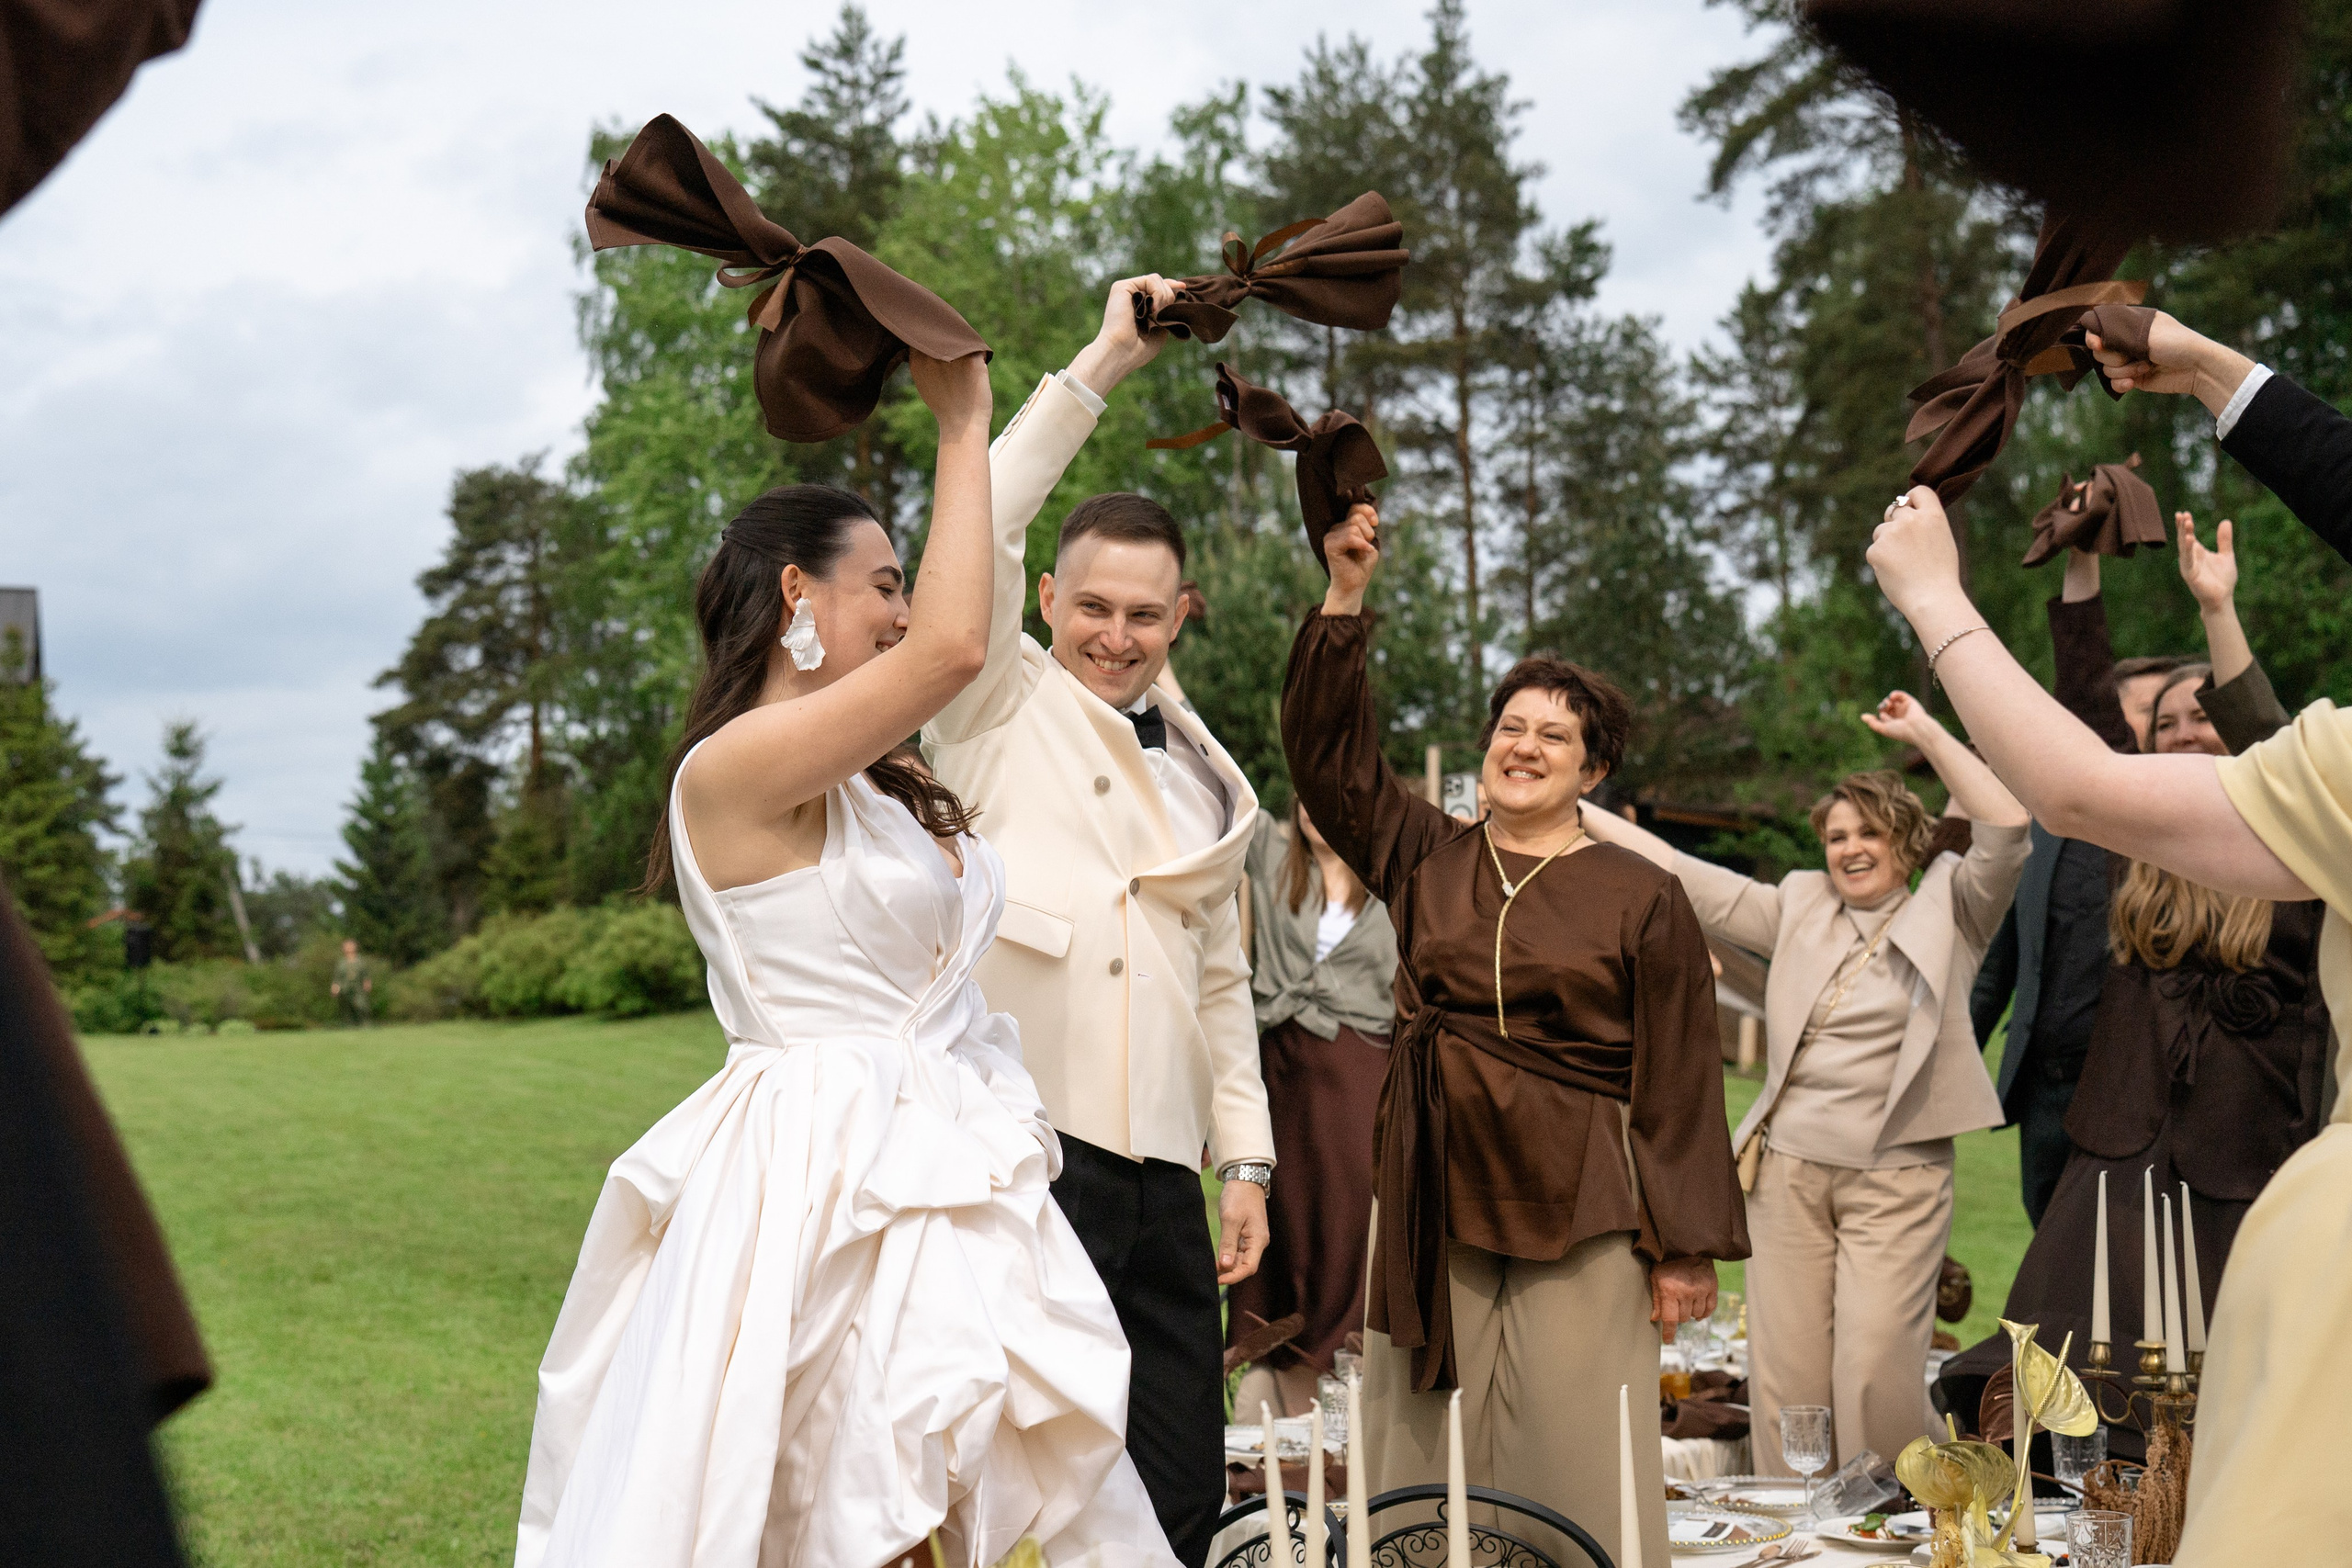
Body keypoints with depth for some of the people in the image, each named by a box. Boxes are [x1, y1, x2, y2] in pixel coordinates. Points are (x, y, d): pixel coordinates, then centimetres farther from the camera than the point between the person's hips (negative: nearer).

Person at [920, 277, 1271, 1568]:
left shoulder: (1203, 783, 21)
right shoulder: (1003, 705, 7)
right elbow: (978, 538, -9)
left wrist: (1246, 1161, 16)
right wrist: (1098, 367, -8)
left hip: (1162, 1175, 6)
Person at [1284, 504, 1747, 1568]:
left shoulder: (1641, 899, -1)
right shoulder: (1424, 857, 8)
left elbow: (1680, 1082, -2)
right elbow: (1326, 749, 6)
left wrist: (1686, 1246, -5)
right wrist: (1345, 598, -3)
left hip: (1575, 1202, -3)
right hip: (1431, 1197, 3)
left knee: (1573, 1458, -1)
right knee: (1427, 1452, 6)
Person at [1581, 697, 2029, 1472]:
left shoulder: (1948, 911, 6)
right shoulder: (1799, 909, 15)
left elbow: (2006, 828, -9)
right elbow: (1681, 873, 13)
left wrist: (1926, 733, -5)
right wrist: (1572, 809, 9)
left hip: (1896, 1179, -3)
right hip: (1788, 1168, 4)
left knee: (1875, 1364, -13)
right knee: (1785, 1370, 2)